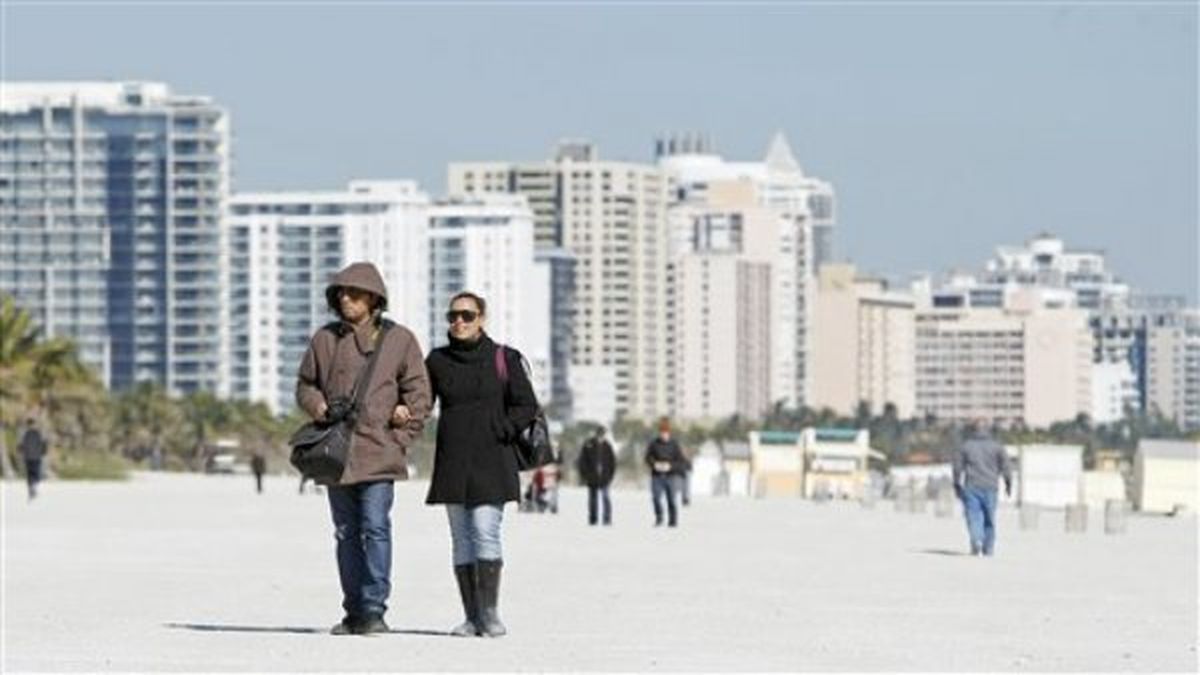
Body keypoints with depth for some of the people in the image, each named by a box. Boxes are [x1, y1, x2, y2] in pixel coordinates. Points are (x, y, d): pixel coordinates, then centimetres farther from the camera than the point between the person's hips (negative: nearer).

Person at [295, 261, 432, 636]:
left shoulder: (399, 339, 3)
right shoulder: (325, 339, 11)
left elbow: (418, 394, 5)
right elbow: (305, 384, 20)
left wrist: (399, 441, -3)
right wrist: (317, 405, -3)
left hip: (378, 453, -4)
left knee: (375, 528, -13)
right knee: (346, 533, 8)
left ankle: (374, 609, -11)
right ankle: (354, 612, 14)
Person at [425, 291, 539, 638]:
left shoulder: (503, 359, 2)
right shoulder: (437, 361, 10)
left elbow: (527, 407, 0)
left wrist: (500, 431, -11)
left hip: (491, 462, -3)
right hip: (453, 464, 3)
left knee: (486, 533, -14)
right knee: (462, 539, 2)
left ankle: (490, 613, -14)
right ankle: (472, 617, 4)